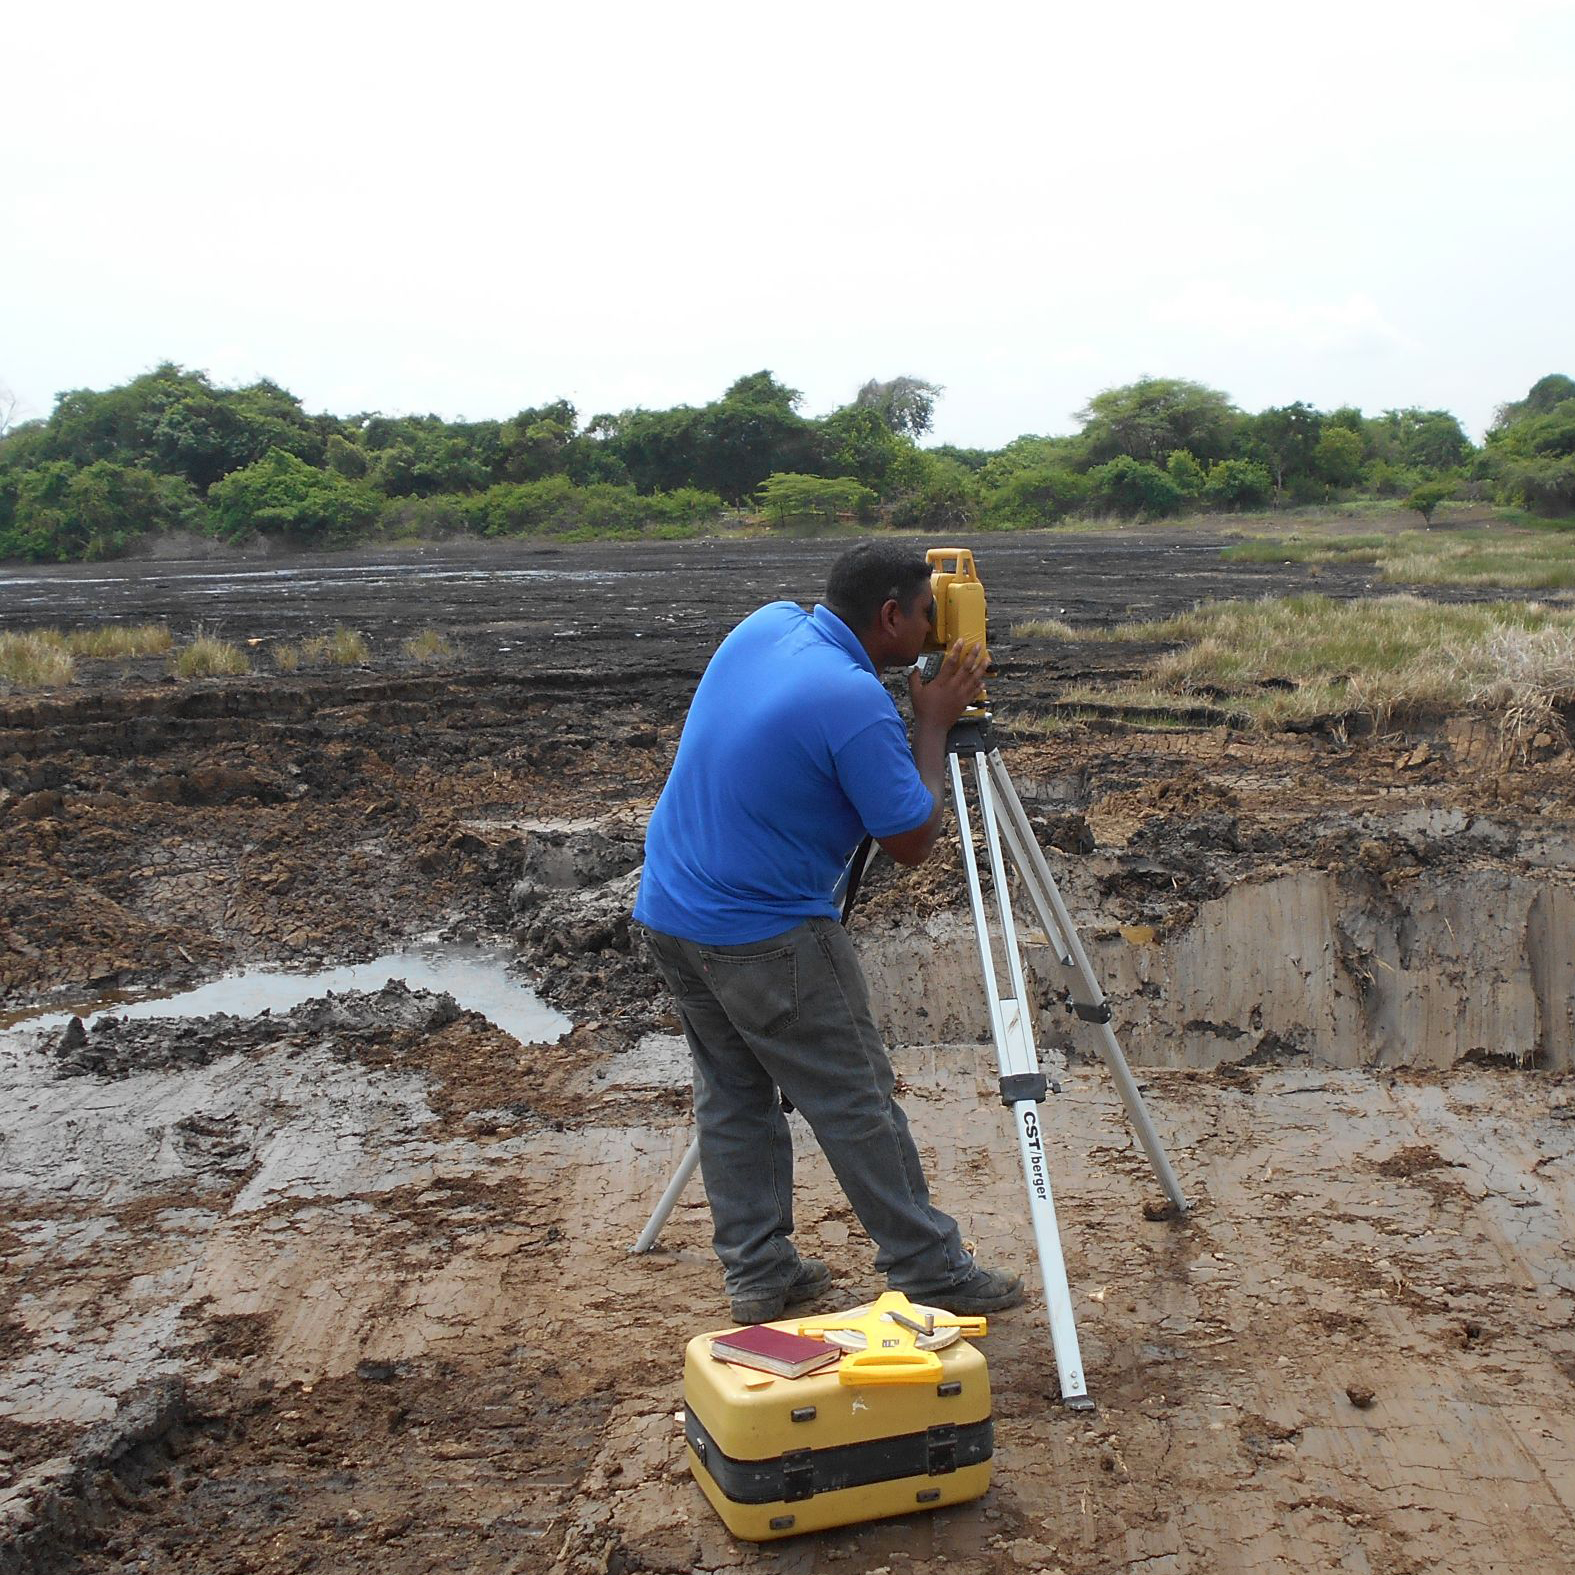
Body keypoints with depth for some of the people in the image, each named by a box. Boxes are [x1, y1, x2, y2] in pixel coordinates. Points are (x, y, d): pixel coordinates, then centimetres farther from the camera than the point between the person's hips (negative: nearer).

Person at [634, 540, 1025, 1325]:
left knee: (732, 1094, 16)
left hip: (666, 912, 8)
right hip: (765, 936, -8)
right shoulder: (857, 704, -21)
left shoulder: (766, 624, 2)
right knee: (857, 1104, 3)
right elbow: (913, 842, -12)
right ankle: (931, 1275, 14)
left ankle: (758, 1274, 23)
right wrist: (933, 726, -3)